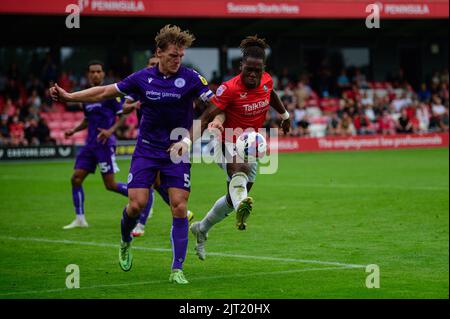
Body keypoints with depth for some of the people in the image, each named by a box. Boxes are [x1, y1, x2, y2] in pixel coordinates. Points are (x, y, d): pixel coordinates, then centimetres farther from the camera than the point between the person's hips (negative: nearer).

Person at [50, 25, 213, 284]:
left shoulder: (190, 78, -8)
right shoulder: (143, 78, -1)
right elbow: (106, 92, 8)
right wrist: (68, 97, 6)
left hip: (177, 150, -1)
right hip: (147, 148, 1)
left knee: (179, 207, -11)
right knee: (137, 203, -9)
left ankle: (177, 269, -5)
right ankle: (126, 242, 24)